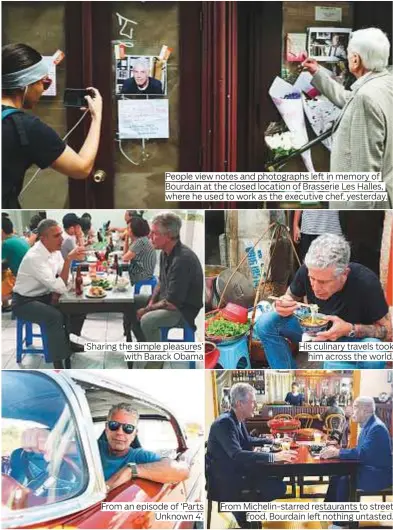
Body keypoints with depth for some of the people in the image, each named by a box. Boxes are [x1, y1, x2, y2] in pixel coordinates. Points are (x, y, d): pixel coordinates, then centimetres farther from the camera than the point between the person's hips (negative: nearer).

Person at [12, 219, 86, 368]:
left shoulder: (54, 249, -5)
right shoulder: (34, 257, -30)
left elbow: (60, 278, 9)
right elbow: (61, 287, -33)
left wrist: (56, 291, -11)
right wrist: (69, 259, -37)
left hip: (44, 296, 8)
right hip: (25, 301, -8)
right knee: (55, 316, -32)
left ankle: (69, 342, 21)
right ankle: (59, 365, -24)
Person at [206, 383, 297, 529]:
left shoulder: (238, 421, 3)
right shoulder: (224, 423, -24)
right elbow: (237, 455, -36)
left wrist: (270, 440, 16)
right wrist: (273, 457, -39)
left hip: (237, 471, 9)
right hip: (224, 480, -9)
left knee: (278, 485, -2)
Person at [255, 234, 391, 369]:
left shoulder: (365, 282, -30)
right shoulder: (306, 271, -22)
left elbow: (387, 332, -18)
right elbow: (291, 296, 0)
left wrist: (350, 330, -35)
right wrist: (285, 305, -24)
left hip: (355, 338, -3)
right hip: (315, 330, 4)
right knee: (265, 323, -17)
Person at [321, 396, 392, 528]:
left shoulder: (377, 428, -21)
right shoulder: (368, 425, 10)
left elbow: (362, 453, -30)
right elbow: (360, 451, 10)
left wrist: (337, 452, -25)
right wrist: (335, 449, -4)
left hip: (379, 474, -10)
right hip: (369, 468, 10)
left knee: (344, 481, -23)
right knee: (336, 475, 2)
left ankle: (340, 523, -10)